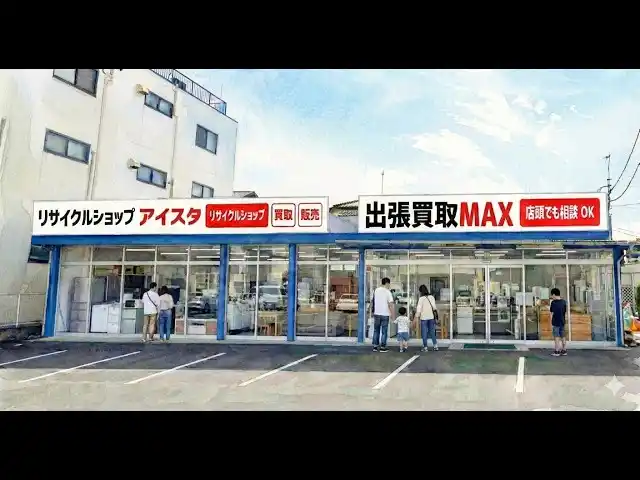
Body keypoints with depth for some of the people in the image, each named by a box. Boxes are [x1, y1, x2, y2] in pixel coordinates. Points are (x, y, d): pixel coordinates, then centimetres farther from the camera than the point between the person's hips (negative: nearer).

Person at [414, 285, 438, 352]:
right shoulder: (431, 297, 3)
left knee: (424, 333, 4)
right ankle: (435, 346, 10)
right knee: (432, 332, 13)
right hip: (431, 317, 4)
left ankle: (425, 347, 5)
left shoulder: (421, 298, -10)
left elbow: (419, 308, -10)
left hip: (424, 317, -4)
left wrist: (417, 317, -6)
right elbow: (434, 306, 2)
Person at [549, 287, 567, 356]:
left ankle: (557, 351, 0)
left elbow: (552, 313, -10)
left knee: (556, 337, -1)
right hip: (562, 322, 5)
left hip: (555, 322, -5)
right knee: (562, 337, 12)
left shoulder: (553, 302, -11)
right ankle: (564, 350, 16)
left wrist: (551, 323, -6)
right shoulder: (564, 302, 5)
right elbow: (565, 312, 10)